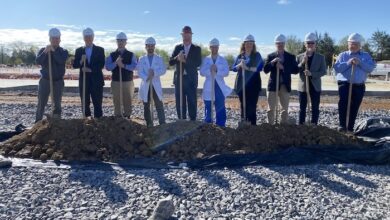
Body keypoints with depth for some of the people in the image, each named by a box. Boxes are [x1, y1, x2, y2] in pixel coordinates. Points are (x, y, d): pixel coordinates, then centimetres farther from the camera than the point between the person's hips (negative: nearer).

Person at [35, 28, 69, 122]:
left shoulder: (63, 51, 3)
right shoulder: (43, 50, 6)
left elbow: (61, 61, -17)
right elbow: (38, 61, -10)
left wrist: (54, 51, -23)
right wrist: (45, 52, -23)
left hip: (58, 81, 0)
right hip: (45, 80, 0)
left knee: (57, 104, 4)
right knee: (41, 103, 2)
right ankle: (37, 123, 8)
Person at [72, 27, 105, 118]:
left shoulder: (100, 50, 5)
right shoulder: (79, 50, 10)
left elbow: (101, 65, -5)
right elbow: (74, 65, 4)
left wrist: (90, 69, -16)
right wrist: (81, 61, -16)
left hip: (96, 80, -2)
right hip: (83, 80, 2)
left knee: (97, 103, -1)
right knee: (85, 103, 6)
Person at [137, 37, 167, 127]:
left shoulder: (159, 58, 10)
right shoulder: (141, 59, 10)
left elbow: (163, 70, -3)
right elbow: (140, 72, -3)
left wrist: (154, 72, -19)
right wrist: (147, 78, -20)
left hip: (156, 85, -1)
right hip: (145, 86, 1)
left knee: (159, 105, -8)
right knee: (146, 106, 5)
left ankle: (162, 124, -8)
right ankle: (149, 125, 13)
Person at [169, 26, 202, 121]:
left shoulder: (196, 48, 4)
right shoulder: (178, 47, 11)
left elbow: (198, 63, -11)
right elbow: (170, 62, 2)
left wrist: (185, 60, -22)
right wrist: (177, 58, -19)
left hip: (191, 79, -2)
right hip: (179, 79, 3)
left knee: (192, 102, -1)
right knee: (180, 103, 6)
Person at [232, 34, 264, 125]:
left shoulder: (257, 55, 3)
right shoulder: (240, 56, 12)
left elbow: (260, 67, -10)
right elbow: (233, 68, 7)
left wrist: (248, 68, -18)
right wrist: (239, 65, -13)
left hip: (253, 84, -3)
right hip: (241, 84, 3)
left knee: (251, 106, -8)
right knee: (243, 106, 8)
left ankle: (252, 125, -4)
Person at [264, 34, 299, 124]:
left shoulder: (291, 57, 7)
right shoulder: (270, 56, 7)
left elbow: (296, 70, -2)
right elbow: (265, 70, 0)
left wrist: (283, 67, -14)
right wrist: (272, 62, -16)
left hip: (285, 86, 1)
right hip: (273, 85, 0)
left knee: (285, 108, 5)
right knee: (271, 108, 1)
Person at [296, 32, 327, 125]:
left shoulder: (321, 57, 2)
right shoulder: (299, 57, 3)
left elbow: (323, 71, -5)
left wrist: (311, 74, -19)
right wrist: (302, 63, -18)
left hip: (315, 86, 0)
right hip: (302, 85, 0)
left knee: (315, 108, 5)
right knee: (302, 108, 7)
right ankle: (301, 125, 14)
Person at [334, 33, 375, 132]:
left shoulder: (366, 56, 11)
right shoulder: (343, 55, 8)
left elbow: (371, 68, -4)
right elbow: (336, 67, -5)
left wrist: (360, 63, -17)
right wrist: (347, 63, -17)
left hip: (359, 86, 2)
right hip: (345, 84, -2)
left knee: (354, 108, 7)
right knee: (343, 101, -26)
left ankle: (350, 128, 17)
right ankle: (342, 125, -25)